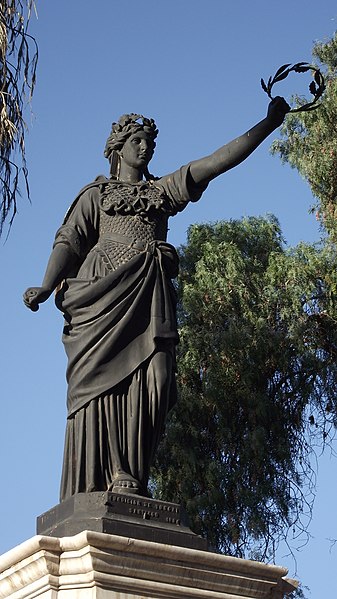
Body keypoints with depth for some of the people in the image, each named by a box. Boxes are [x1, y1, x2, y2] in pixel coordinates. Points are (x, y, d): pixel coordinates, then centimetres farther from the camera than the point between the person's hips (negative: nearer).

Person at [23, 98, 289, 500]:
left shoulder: (163, 191, 27)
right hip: (105, 289, -2)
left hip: (150, 294, 3)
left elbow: (218, 161, 21)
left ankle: (128, 478, -18)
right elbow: (69, 241, 8)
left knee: (149, 379, -15)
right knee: (102, 379, -14)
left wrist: (269, 122, 14)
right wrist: (47, 286, -11)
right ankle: (98, 482, -19)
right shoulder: (96, 194, 21)